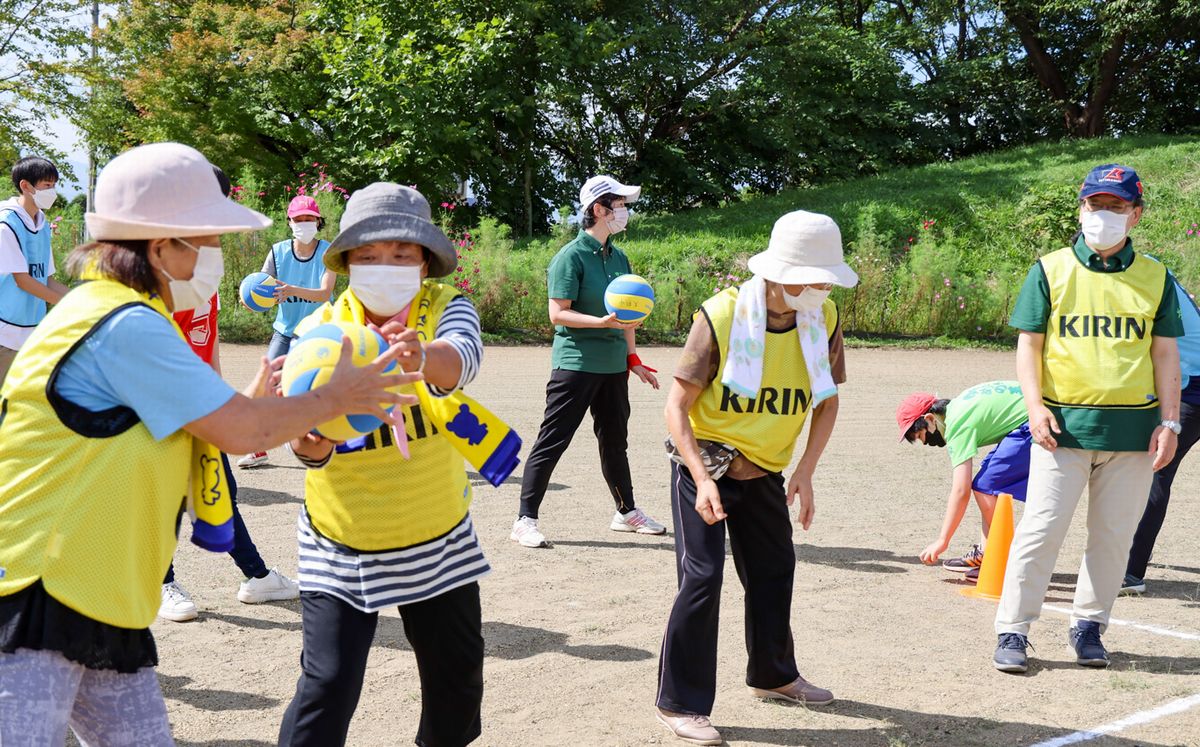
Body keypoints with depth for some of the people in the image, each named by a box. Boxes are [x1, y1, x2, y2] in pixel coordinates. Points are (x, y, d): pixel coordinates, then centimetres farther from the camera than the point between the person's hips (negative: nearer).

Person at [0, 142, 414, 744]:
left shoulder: (110, 311, 16)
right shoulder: (127, 326, -16)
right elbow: (240, 431, -13)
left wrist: (249, 404, 10)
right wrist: (337, 398, 1)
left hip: (97, 605, 11)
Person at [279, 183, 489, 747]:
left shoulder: (445, 308, -10)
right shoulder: (321, 329, -10)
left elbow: (461, 357, -33)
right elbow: (300, 418, -19)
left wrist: (423, 357, -56)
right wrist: (310, 444, -43)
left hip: (439, 539, 2)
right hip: (342, 546, -1)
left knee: (457, 672, 16)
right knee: (328, 683, -12)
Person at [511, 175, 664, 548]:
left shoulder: (619, 258, 12)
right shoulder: (571, 257, -11)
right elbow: (558, 313, -15)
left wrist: (632, 358, 18)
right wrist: (603, 322, -25)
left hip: (614, 365, 7)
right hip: (575, 362, -7)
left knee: (615, 441, 18)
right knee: (552, 442, -5)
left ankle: (627, 512, 31)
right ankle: (525, 520, 0)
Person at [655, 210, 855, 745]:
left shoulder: (824, 320, -11)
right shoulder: (721, 316, -24)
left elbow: (827, 401, 1)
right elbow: (677, 406, -21)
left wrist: (805, 472, -9)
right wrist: (703, 480, -29)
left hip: (763, 471, 5)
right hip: (704, 462, -5)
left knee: (774, 570, 16)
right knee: (702, 577, -10)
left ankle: (773, 675, 37)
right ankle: (680, 704, 0)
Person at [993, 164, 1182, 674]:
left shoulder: (1155, 278, 9)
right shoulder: (1051, 270, 4)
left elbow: (1165, 354, 10)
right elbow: (1029, 344, 3)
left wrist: (1169, 422, 1)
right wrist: (1034, 404, -11)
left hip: (1133, 428, 2)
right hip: (1064, 425, -2)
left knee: (1114, 535, 7)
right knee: (1041, 529, -5)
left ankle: (1088, 626, 22)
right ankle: (1012, 631, 3)